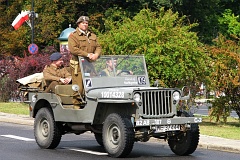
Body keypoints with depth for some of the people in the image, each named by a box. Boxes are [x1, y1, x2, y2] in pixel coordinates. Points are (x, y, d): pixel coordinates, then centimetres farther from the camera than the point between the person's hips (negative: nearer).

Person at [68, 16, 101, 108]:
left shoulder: (93, 36, 22)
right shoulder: (73, 36, 1)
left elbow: (98, 47, 17)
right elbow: (73, 49, -12)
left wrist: (96, 54, -7)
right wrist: (87, 54, -16)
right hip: (78, 66, -5)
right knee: (78, 87, -9)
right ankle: (76, 104, -2)